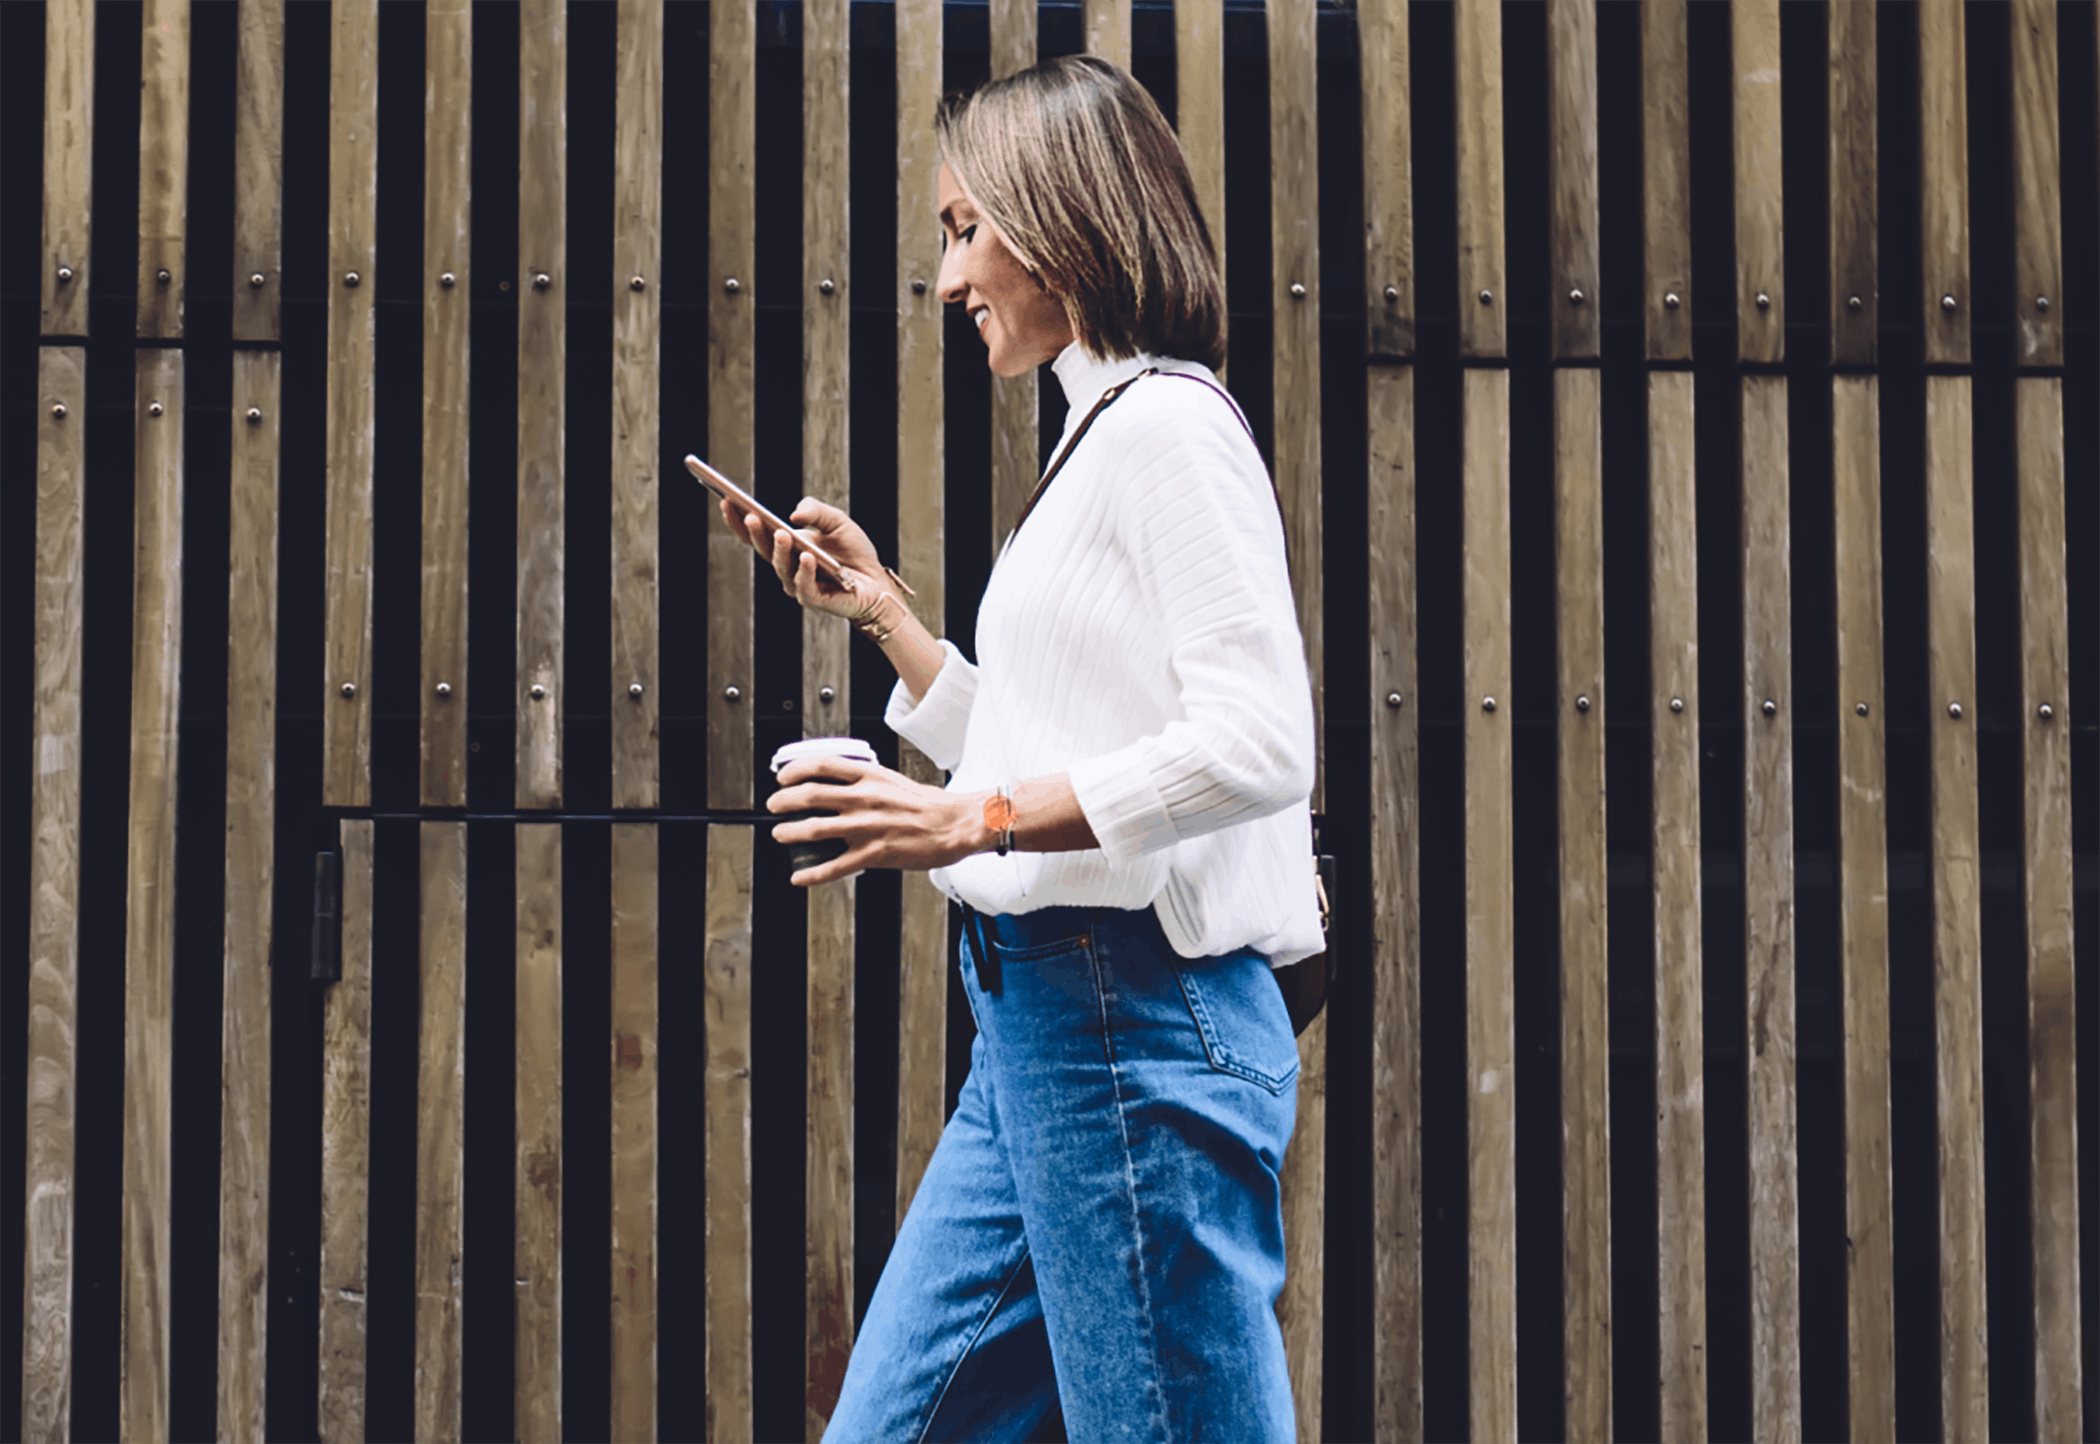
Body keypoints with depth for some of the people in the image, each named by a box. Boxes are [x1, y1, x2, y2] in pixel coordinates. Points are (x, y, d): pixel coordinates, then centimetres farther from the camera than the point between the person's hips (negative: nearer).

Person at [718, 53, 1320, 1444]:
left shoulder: (1168, 423, -9)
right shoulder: (1099, 441, 20)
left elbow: (1256, 745, -20)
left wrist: (971, 821, -20)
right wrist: (880, 609, 22)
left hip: (1136, 1016, -10)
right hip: (1041, 1019, 10)